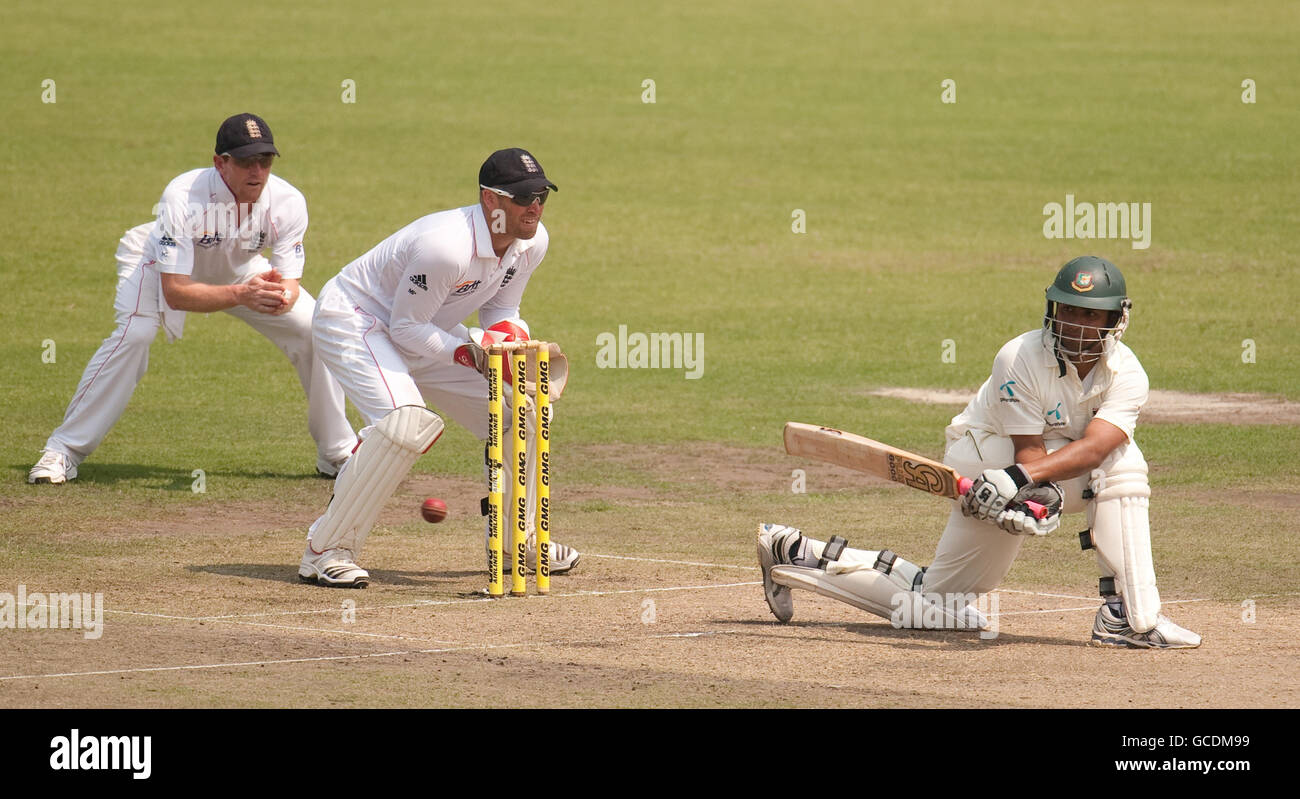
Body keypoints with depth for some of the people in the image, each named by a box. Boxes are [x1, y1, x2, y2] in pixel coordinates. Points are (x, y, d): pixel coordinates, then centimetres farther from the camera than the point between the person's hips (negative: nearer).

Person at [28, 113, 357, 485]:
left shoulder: (287, 201, -30)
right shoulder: (182, 197, -40)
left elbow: (291, 285, -27)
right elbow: (175, 292, -43)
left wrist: (280, 297, -53)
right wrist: (241, 295, -56)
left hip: (242, 267, 4)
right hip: (163, 262, -4)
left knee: (315, 329, -10)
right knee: (134, 334, -29)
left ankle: (337, 450, 10)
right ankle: (63, 451, -20)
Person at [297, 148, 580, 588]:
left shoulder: (531, 241, -9)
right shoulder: (446, 245, -34)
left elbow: (501, 310, 6)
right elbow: (407, 327, -25)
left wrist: (512, 339, -15)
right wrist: (470, 353, -35)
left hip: (424, 331, 9)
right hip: (351, 321, -9)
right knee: (407, 421, -32)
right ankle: (325, 551, -24)